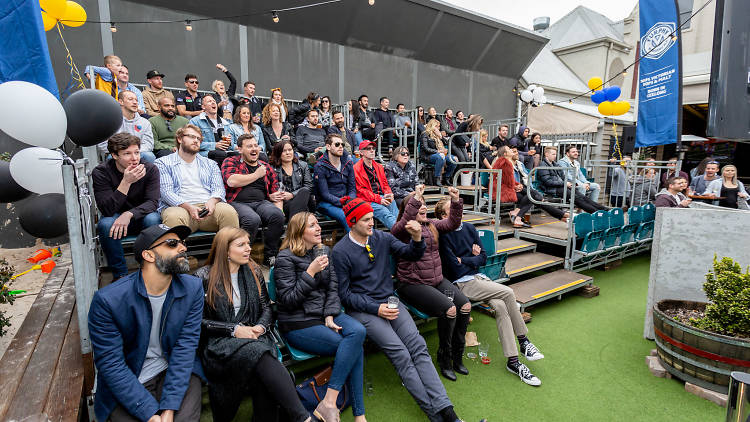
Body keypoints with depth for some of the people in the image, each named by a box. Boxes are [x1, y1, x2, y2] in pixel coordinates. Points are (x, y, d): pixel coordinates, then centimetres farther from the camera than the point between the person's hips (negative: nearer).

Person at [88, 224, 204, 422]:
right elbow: (110, 364, -14)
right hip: (125, 386, -1)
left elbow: (186, 346, -10)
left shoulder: (193, 288, -9)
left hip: (176, 373, 2)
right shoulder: (107, 300, -16)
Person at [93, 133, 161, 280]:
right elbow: (107, 210, -22)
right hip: (115, 218, 0)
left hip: (140, 218, 0)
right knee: (106, 224, -32)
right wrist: (126, 182, -33)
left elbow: (152, 202, -19)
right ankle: (120, 274, -16)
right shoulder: (100, 172, -13)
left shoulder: (150, 170, -12)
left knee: (152, 218, -33)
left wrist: (129, 214, -39)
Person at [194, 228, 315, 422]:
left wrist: (261, 327, -7)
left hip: (255, 337, 4)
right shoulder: (204, 277, 0)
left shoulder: (254, 272, 12)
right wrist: (234, 330, -12)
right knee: (258, 351, -35)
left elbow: (266, 308, 14)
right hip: (219, 342, -4)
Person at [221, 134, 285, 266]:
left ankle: (270, 256, -14)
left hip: (262, 202, 4)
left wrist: (279, 208, 1)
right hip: (238, 203, -3)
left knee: (277, 215, -29)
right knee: (253, 219, -36)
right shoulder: (231, 162, 11)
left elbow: (276, 191, 21)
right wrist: (256, 175, 0)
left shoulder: (266, 167, 23)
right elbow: (231, 181, -11)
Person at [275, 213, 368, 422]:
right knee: (354, 346, -21)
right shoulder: (285, 258, -9)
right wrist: (310, 272, -21)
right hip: (297, 324, -6)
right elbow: (289, 299, -14)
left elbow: (333, 288, 7)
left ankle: (329, 402, -18)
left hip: (325, 313, 6)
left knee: (358, 331, -24)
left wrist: (330, 315, -8)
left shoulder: (324, 251, 9)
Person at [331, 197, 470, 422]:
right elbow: (344, 294, -6)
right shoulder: (340, 251, -7)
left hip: (390, 301, 4)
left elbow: (411, 254, 11)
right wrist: (376, 308, -15)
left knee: (418, 346, -15)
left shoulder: (382, 238, 6)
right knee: (400, 354, -20)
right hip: (362, 309, -4)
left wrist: (417, 238, -11)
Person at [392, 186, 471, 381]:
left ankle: (457, 357, 5)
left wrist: (456, 201, -3)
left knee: (465, 305, -13)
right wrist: (416, 197, -31)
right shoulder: (400, 230, -7)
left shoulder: (431, 224, 15)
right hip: (413, 284, -7)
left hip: (437, 280, 7)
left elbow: (452, 224, 11)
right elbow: (404, 224, -29)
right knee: (449, 309, -25)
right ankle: (444, 359, -2)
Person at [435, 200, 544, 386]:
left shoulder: (470, 228, 11)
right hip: (461, 284, -6)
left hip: (478, 277, 6)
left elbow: (483, 257, 9)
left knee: (500, 306, -20)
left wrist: (464, 260, -5)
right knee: (508, 293, -18)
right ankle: (523, 341, -2)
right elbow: (455, 269, -14)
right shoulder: (443, 235, -10)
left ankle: (513, 361, -9)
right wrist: (472, 257, -2)